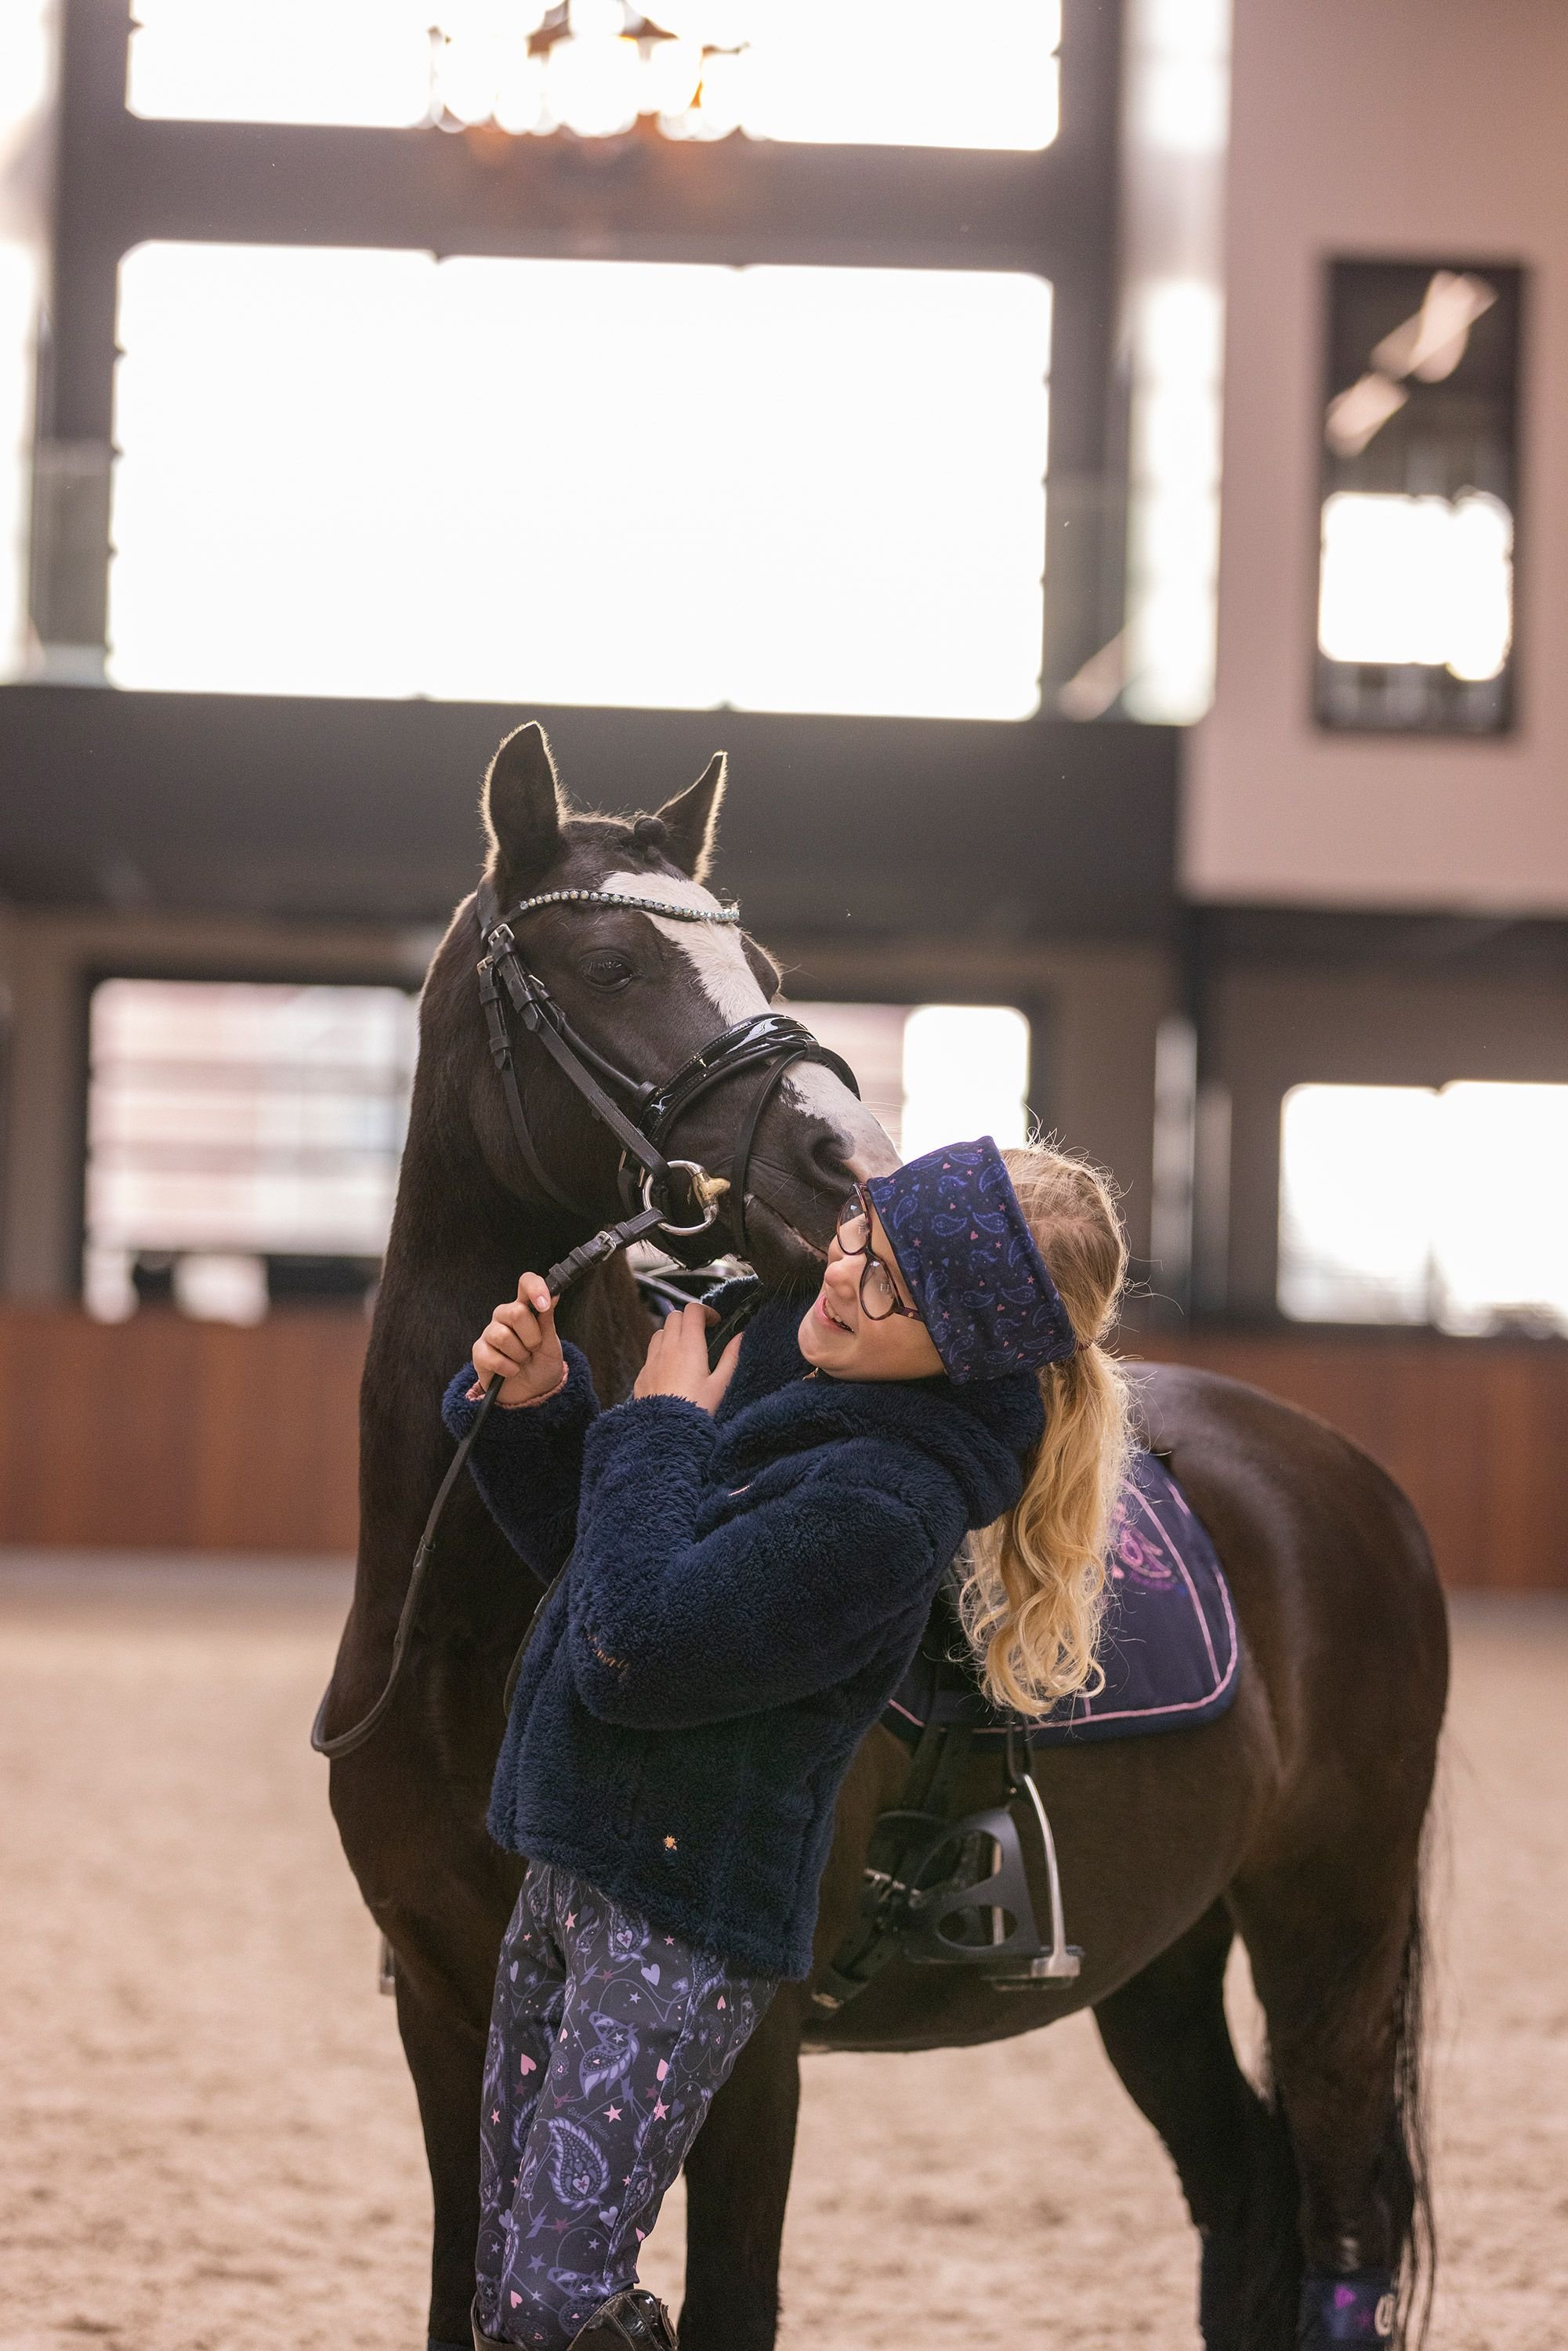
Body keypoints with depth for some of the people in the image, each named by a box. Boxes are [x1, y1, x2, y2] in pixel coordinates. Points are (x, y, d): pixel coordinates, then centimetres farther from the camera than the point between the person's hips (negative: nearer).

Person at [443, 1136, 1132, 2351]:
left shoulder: (882, 1510, -24)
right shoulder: (781, 1342, 4)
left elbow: (630, 1649, -27)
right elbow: (578, 1543, 16)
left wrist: (660, 1426, -14)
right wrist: (537, 1404, -4)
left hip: (687, 1918, -9)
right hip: (567, 1874, 9)